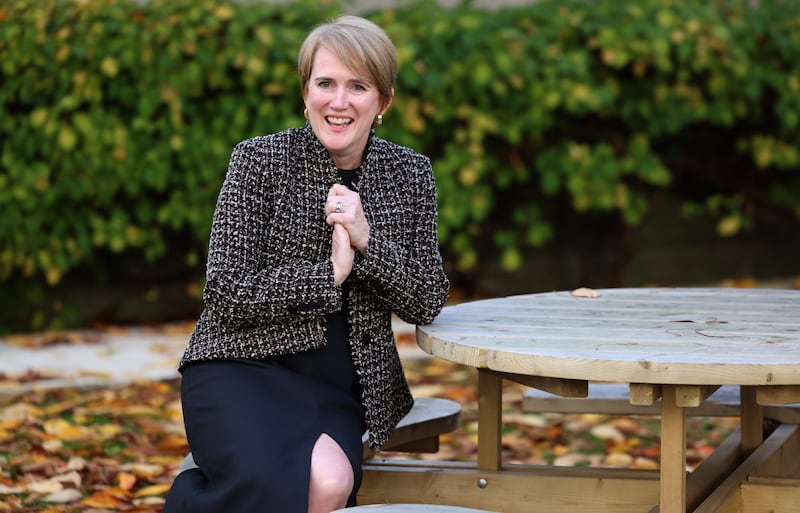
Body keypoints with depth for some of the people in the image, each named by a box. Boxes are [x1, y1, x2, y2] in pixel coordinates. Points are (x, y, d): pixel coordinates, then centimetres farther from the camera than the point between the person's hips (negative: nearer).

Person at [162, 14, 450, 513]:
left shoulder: (410, 173, 8)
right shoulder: (260, 160, -3)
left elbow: (428, 303, 3)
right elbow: (227, 295, -8)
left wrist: (367, 240, -12)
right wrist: (328, 273, -15)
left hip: (341, 389, 3)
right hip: (243, 365, -3)